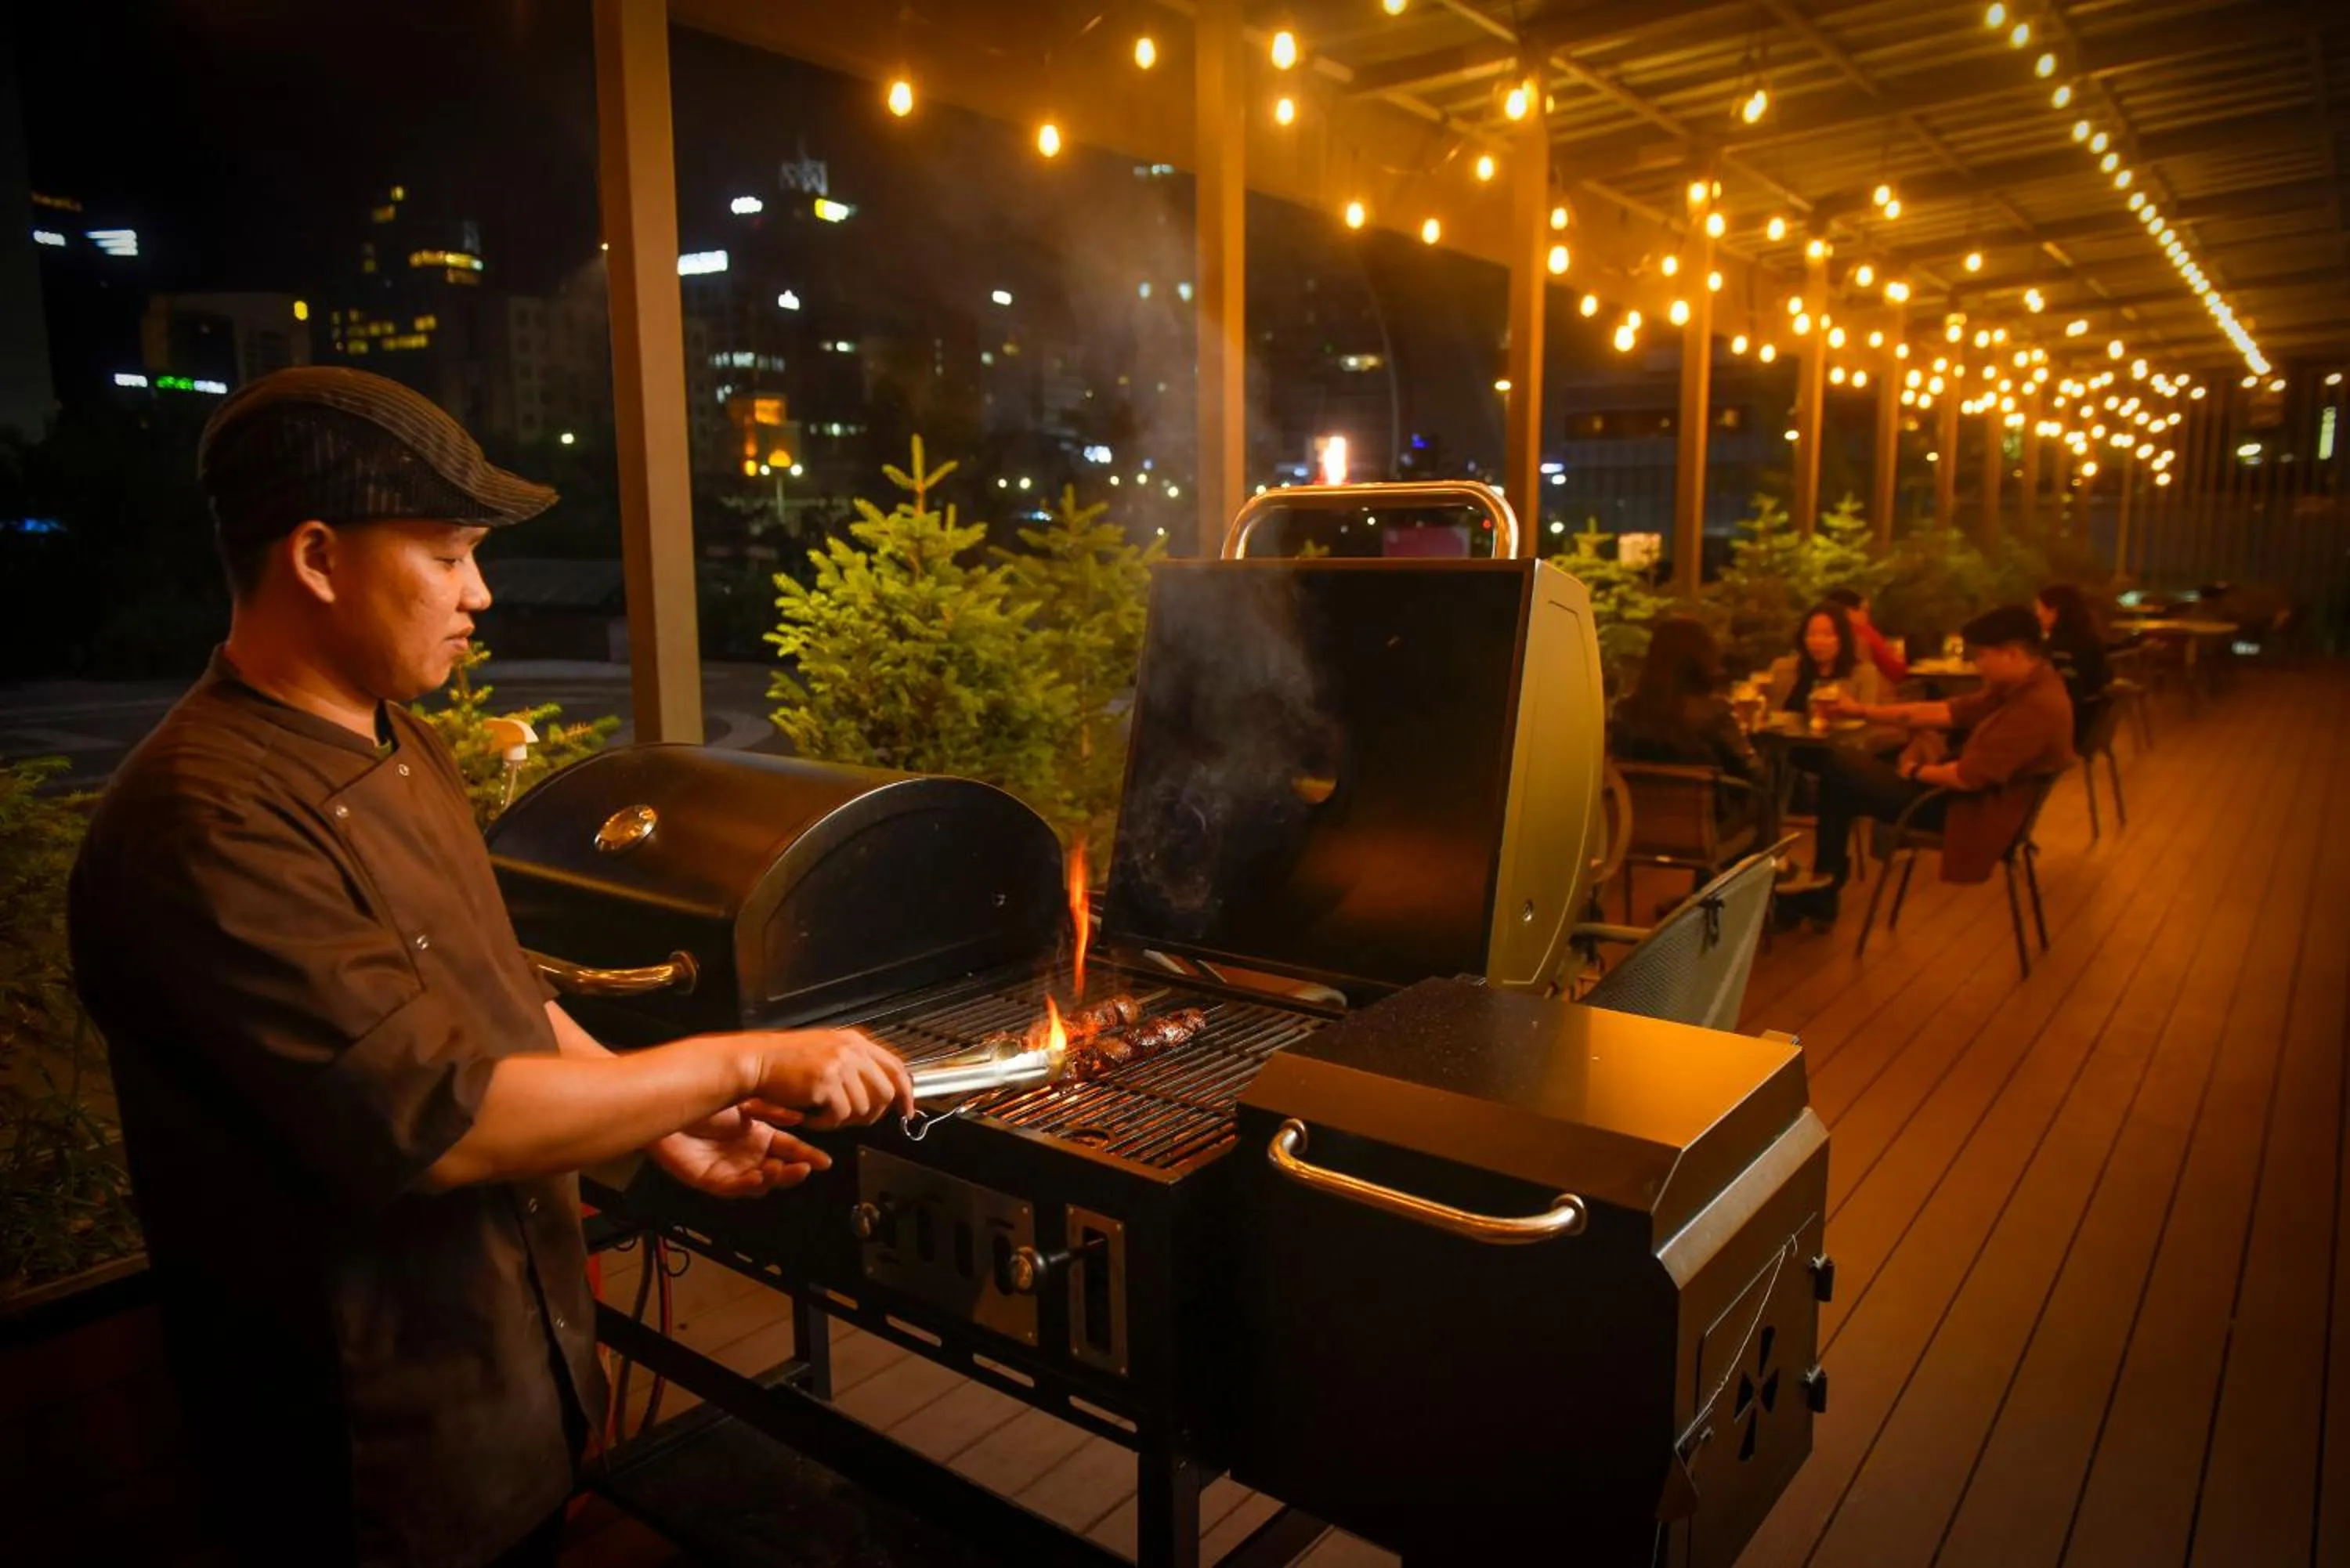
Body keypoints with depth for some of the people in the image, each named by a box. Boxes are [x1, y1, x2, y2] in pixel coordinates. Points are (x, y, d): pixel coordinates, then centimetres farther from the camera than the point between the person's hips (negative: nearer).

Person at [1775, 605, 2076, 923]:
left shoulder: (2037, 706, -27)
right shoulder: (2018, 686, 4)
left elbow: (1967, 777, -27)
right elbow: (1945, 712, 8)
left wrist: (1918, 772, -7)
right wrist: (1863, 711, 4)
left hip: (1976, 813, -10)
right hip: (1972, 792, 10)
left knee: (1839, 769, -5)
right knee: (1840, 767, 11)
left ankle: (1825, 881, 15)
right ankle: (1823, 889, 13)